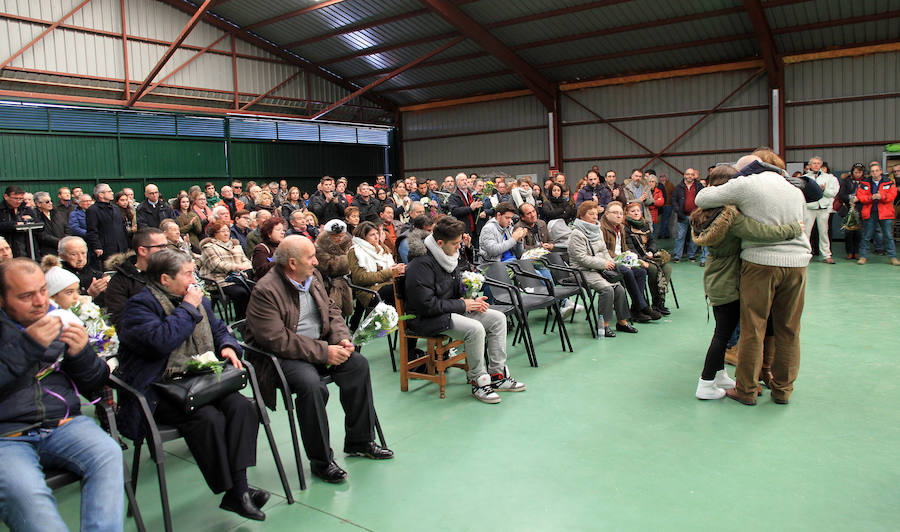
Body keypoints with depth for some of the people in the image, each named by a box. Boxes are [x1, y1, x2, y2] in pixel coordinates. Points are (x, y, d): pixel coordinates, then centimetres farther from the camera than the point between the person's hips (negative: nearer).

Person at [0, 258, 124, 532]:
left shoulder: (61, 323, 15)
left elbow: (95, 385, 15)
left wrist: (82, 353, -4)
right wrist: (27, 347, -20)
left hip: (64, 425, 3)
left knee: (108, 454, -28)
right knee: (25, 493, -33)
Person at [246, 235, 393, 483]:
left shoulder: (313, 276, 6)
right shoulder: (265, 291, -19)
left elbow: (331, 310, 12)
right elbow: (277, 340, -25)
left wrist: (342, 339, -9)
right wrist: (324, 352, -25)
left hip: (319, 345, 7)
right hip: (280, 356, -7)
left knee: (358, 364, -12)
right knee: (312, 384, -33)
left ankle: (360, 441, 4)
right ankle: (321, 462, -15)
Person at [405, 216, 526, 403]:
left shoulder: (450, 256, 8)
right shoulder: (423, 263, -21)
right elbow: (427, 305, -25)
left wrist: (472, 301, -1)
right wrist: (463, 305, -17)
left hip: (451, 310, 10)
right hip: (427, 319, -10)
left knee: (498, 318, -1)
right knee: (475, 328, -31)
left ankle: (497, 375, 3)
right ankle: (479, 381, -13)